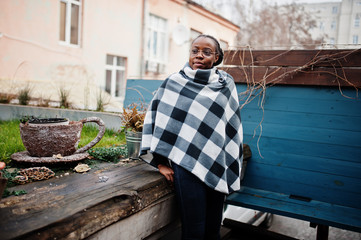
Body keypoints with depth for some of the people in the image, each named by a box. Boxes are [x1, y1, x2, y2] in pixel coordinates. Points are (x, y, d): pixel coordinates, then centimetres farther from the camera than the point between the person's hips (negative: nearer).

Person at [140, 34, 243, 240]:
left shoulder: (226, 84, 10)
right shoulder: (174, 83, 3)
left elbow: (234, 127, 14)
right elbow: (155, 118, 4)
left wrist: (231, 169, 12)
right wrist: (161, 162, 0)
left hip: (217, 167, 3)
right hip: (187, 164, -2)